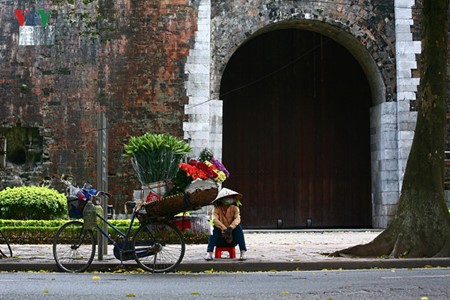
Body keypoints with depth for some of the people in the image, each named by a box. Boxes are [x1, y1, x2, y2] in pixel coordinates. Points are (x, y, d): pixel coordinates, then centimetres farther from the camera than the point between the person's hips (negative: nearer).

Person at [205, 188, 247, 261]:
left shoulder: (234, 208, -3)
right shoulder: (217, 209, -6)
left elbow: (237, 219, -23)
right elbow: (214, 220, -25)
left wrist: (230, 228, -43)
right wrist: (224, 229, -41)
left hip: (233, 238, 1)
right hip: (220, 238, 0)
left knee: (238, 227, -25)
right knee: (215, 228, -27)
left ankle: (243, 253, -30)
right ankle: (209, 253, -33)